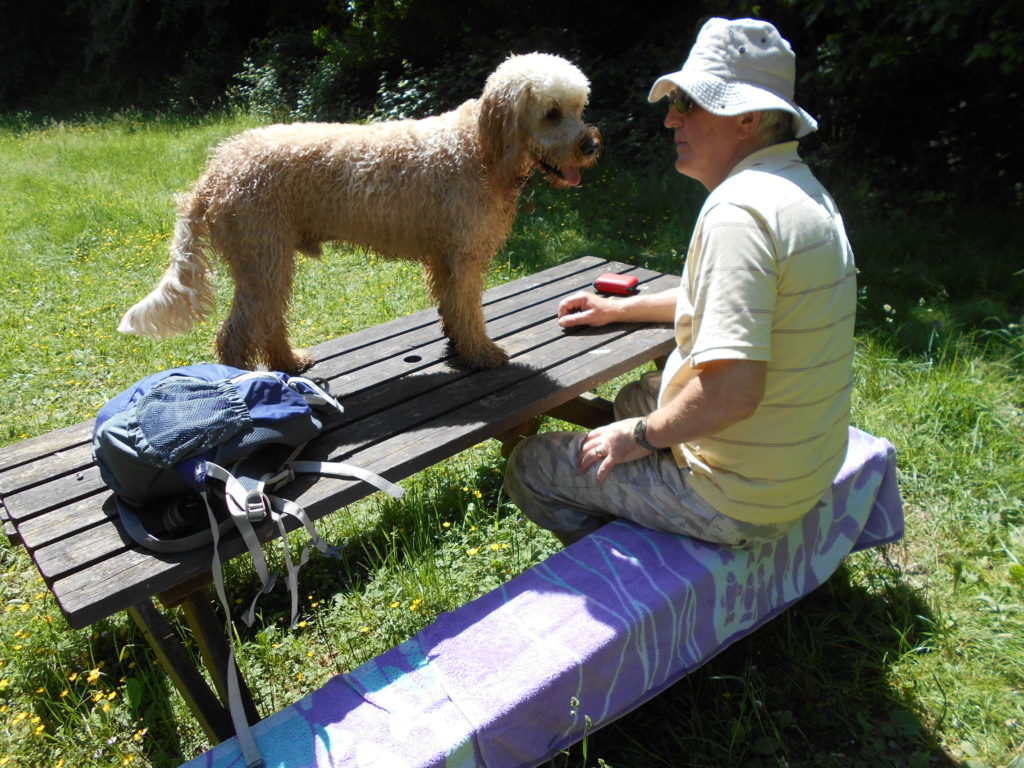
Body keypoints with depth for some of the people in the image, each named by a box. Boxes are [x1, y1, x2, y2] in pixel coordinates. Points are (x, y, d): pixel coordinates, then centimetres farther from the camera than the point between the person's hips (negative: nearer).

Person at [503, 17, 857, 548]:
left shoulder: (739, 211, -27)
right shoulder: (804, 190, 7)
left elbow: (732, 392, -36)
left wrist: (643, 434, -17)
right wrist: (620, 309, 23)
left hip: (740, 500, -10)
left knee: (529, 465, 1)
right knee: (636, 396, 32)